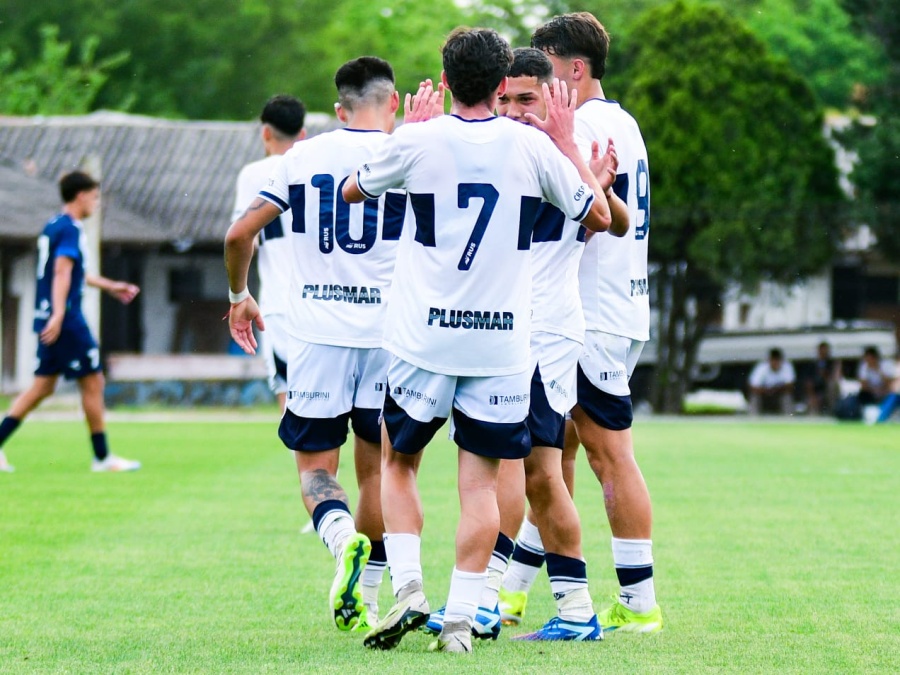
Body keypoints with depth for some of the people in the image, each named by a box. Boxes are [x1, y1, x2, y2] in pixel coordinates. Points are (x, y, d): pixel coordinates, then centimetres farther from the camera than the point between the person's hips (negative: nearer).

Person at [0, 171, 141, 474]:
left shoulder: (52, 226, 17)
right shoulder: (70, 229, -12)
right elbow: (62, 272, -24)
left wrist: (110, 286, 40)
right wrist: (58, 314, -33)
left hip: (50, 321, 9)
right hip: (66, 320, -9)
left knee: (43, 386, 9)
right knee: (93, 381, -1)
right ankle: (102, 457, 4)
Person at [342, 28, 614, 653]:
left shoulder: (418, 141, -5)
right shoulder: (532, 146, -3)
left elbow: (353, 190, 16)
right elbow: (599, 215, 11)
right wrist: (568, 141, 20)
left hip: (425, 339, 0)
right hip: (502, 344, 1)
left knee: (397, 461, 16)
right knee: (480, 482, 5)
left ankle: (408, 588, 1)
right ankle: (461, 617, 0)